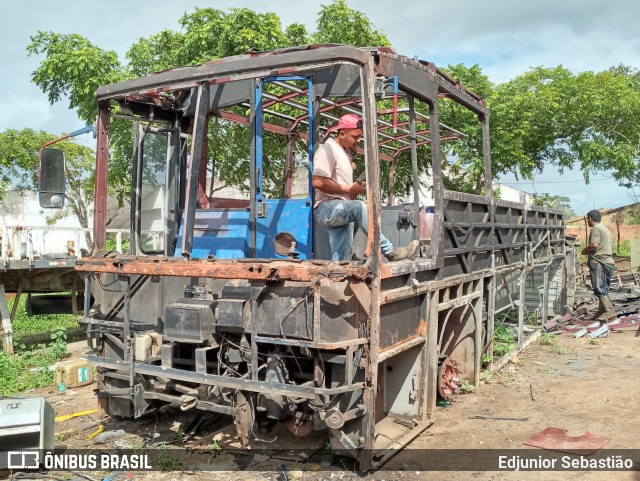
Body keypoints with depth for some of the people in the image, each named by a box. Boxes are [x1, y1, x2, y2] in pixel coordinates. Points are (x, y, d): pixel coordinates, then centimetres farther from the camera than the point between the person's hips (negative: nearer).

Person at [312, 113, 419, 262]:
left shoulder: (345, 151, 21)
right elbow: (318, 182, -21)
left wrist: (356, 190, 6)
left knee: (342, 260, 2)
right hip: (328, 207, -10)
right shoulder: (328, 149, -9)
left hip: (341, 209, 10)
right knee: (360, 207, -36)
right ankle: (390, 252, -34)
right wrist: (349, 189, -18)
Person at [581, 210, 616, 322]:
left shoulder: (595, 229, -7)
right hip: (609, 261, 10)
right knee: (603, 289, 11)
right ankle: (602, 311, 13)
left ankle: (609, 311, -16)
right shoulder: (605, 229, 23)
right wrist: (589, 250, 23)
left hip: (599, 261, -10)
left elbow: (594, 245, -21)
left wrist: (585, 250, -2)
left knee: (599, 288, -10)